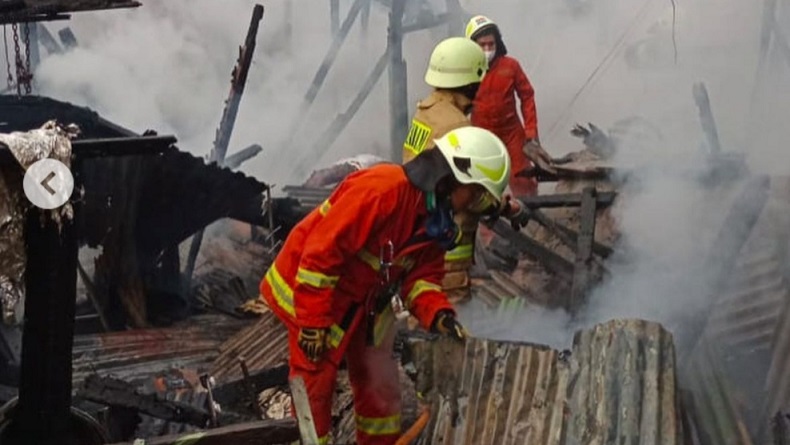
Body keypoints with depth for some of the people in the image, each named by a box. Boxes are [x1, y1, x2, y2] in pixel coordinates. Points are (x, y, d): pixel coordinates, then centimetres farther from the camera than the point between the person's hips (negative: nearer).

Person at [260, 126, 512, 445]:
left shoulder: (436, 220, -2)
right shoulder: (381, 189, -32)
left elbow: (422, 275, -1)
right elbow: (321, 250, -31)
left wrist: (438, 313, -23)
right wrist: (313, 322, -27)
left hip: (366, 305, 9)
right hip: (311, 291, -9)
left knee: (379, 383, 13)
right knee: (315, 386, -2)